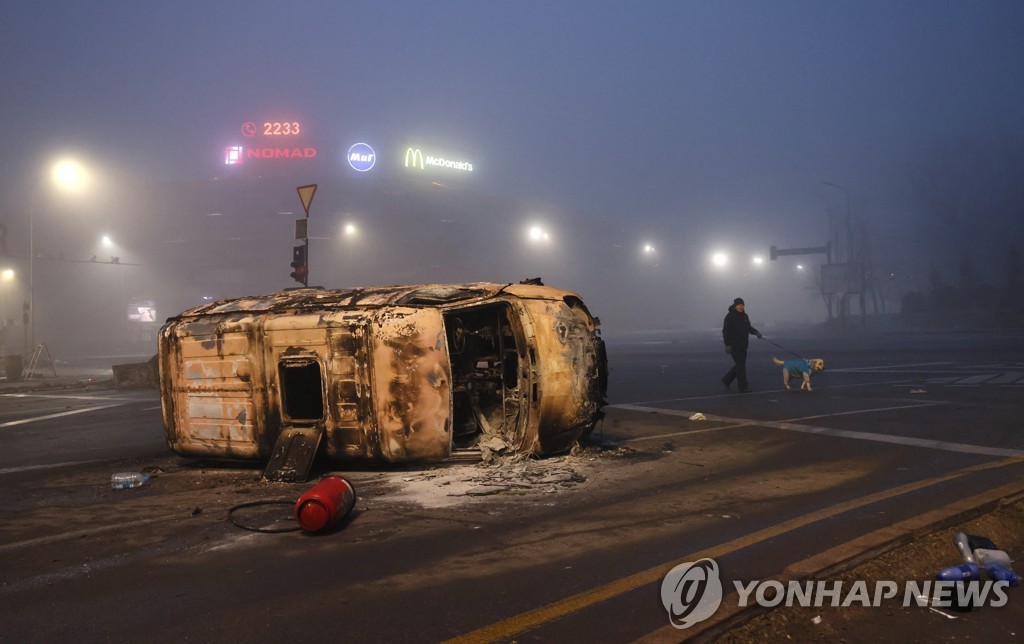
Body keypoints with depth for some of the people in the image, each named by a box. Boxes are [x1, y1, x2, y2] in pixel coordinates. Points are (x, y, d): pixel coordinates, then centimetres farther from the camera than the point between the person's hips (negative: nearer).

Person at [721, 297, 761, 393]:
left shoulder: (744, 316, 12)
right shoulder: (730, 316, -12)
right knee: (741, 365, -7)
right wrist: (727, 345, -20)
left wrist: (756, 332, 1)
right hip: (734, 345, -8)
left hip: (743, 345, 8)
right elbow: (725, 331, -15)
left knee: (740, 365, 12)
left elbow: (748, 328, 21)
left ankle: (726, 380, 27)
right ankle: (743, 387, -2)